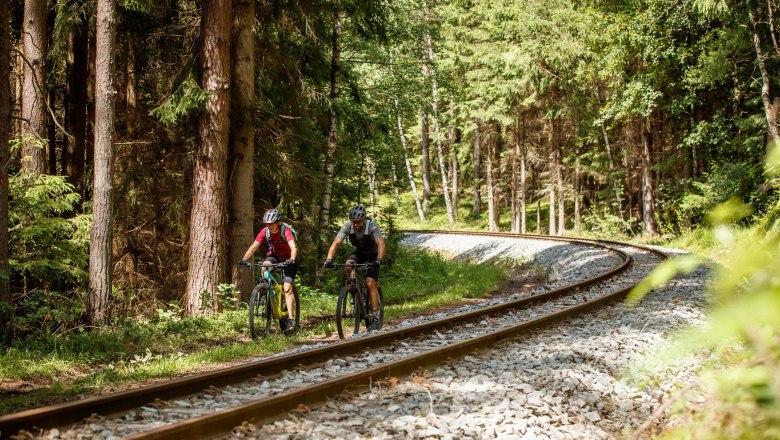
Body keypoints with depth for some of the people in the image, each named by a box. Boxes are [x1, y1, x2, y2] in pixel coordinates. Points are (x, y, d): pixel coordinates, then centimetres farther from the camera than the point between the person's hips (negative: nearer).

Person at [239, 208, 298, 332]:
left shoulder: (285, 230, -28)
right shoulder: (265, 231, -17)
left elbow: (293, 247, -40)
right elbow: (253, 247, -22)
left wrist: (292, 259, -60)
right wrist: (244, 259, -38)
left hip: (288, 259, -4)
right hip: (274, 255, 4)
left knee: (287, 288, -16)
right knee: (265, 266, -31)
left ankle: (291, 319, -15)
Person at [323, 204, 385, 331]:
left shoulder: (372, 226, -29)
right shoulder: (347, 227, -21)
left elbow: (381, 243, -39)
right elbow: (336, 243, -27)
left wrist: (378, 260, -55)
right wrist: (328, 259, -41)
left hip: (372, 255, -3)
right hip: (358, 253, 3)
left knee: (370, 283, -18)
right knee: (348, 264, -30)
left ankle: (375, 318, -13)